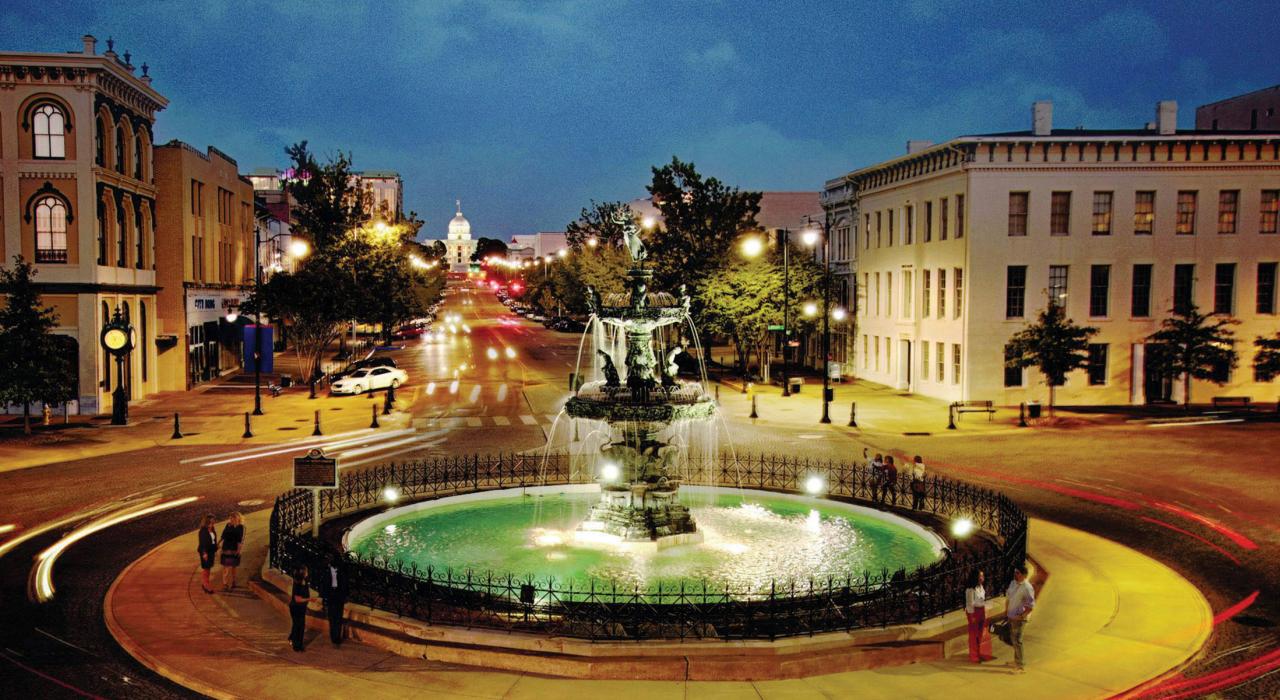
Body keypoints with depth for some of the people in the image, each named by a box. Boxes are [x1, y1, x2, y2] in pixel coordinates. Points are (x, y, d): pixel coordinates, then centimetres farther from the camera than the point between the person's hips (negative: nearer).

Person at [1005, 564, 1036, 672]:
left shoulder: (1027, 588, -20)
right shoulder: (1013, 583, 5)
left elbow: (1031, 606, -21)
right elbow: (1008, 597, 17)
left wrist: (1021, 616, -18)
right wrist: (1006, 610, 13)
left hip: (1019, 618, -8)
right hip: (1011, 617, 8)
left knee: (1017, 641, -3)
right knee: (1012, 639, 18)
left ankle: (1020, 666, 9)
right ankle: (1016, 660, 35)